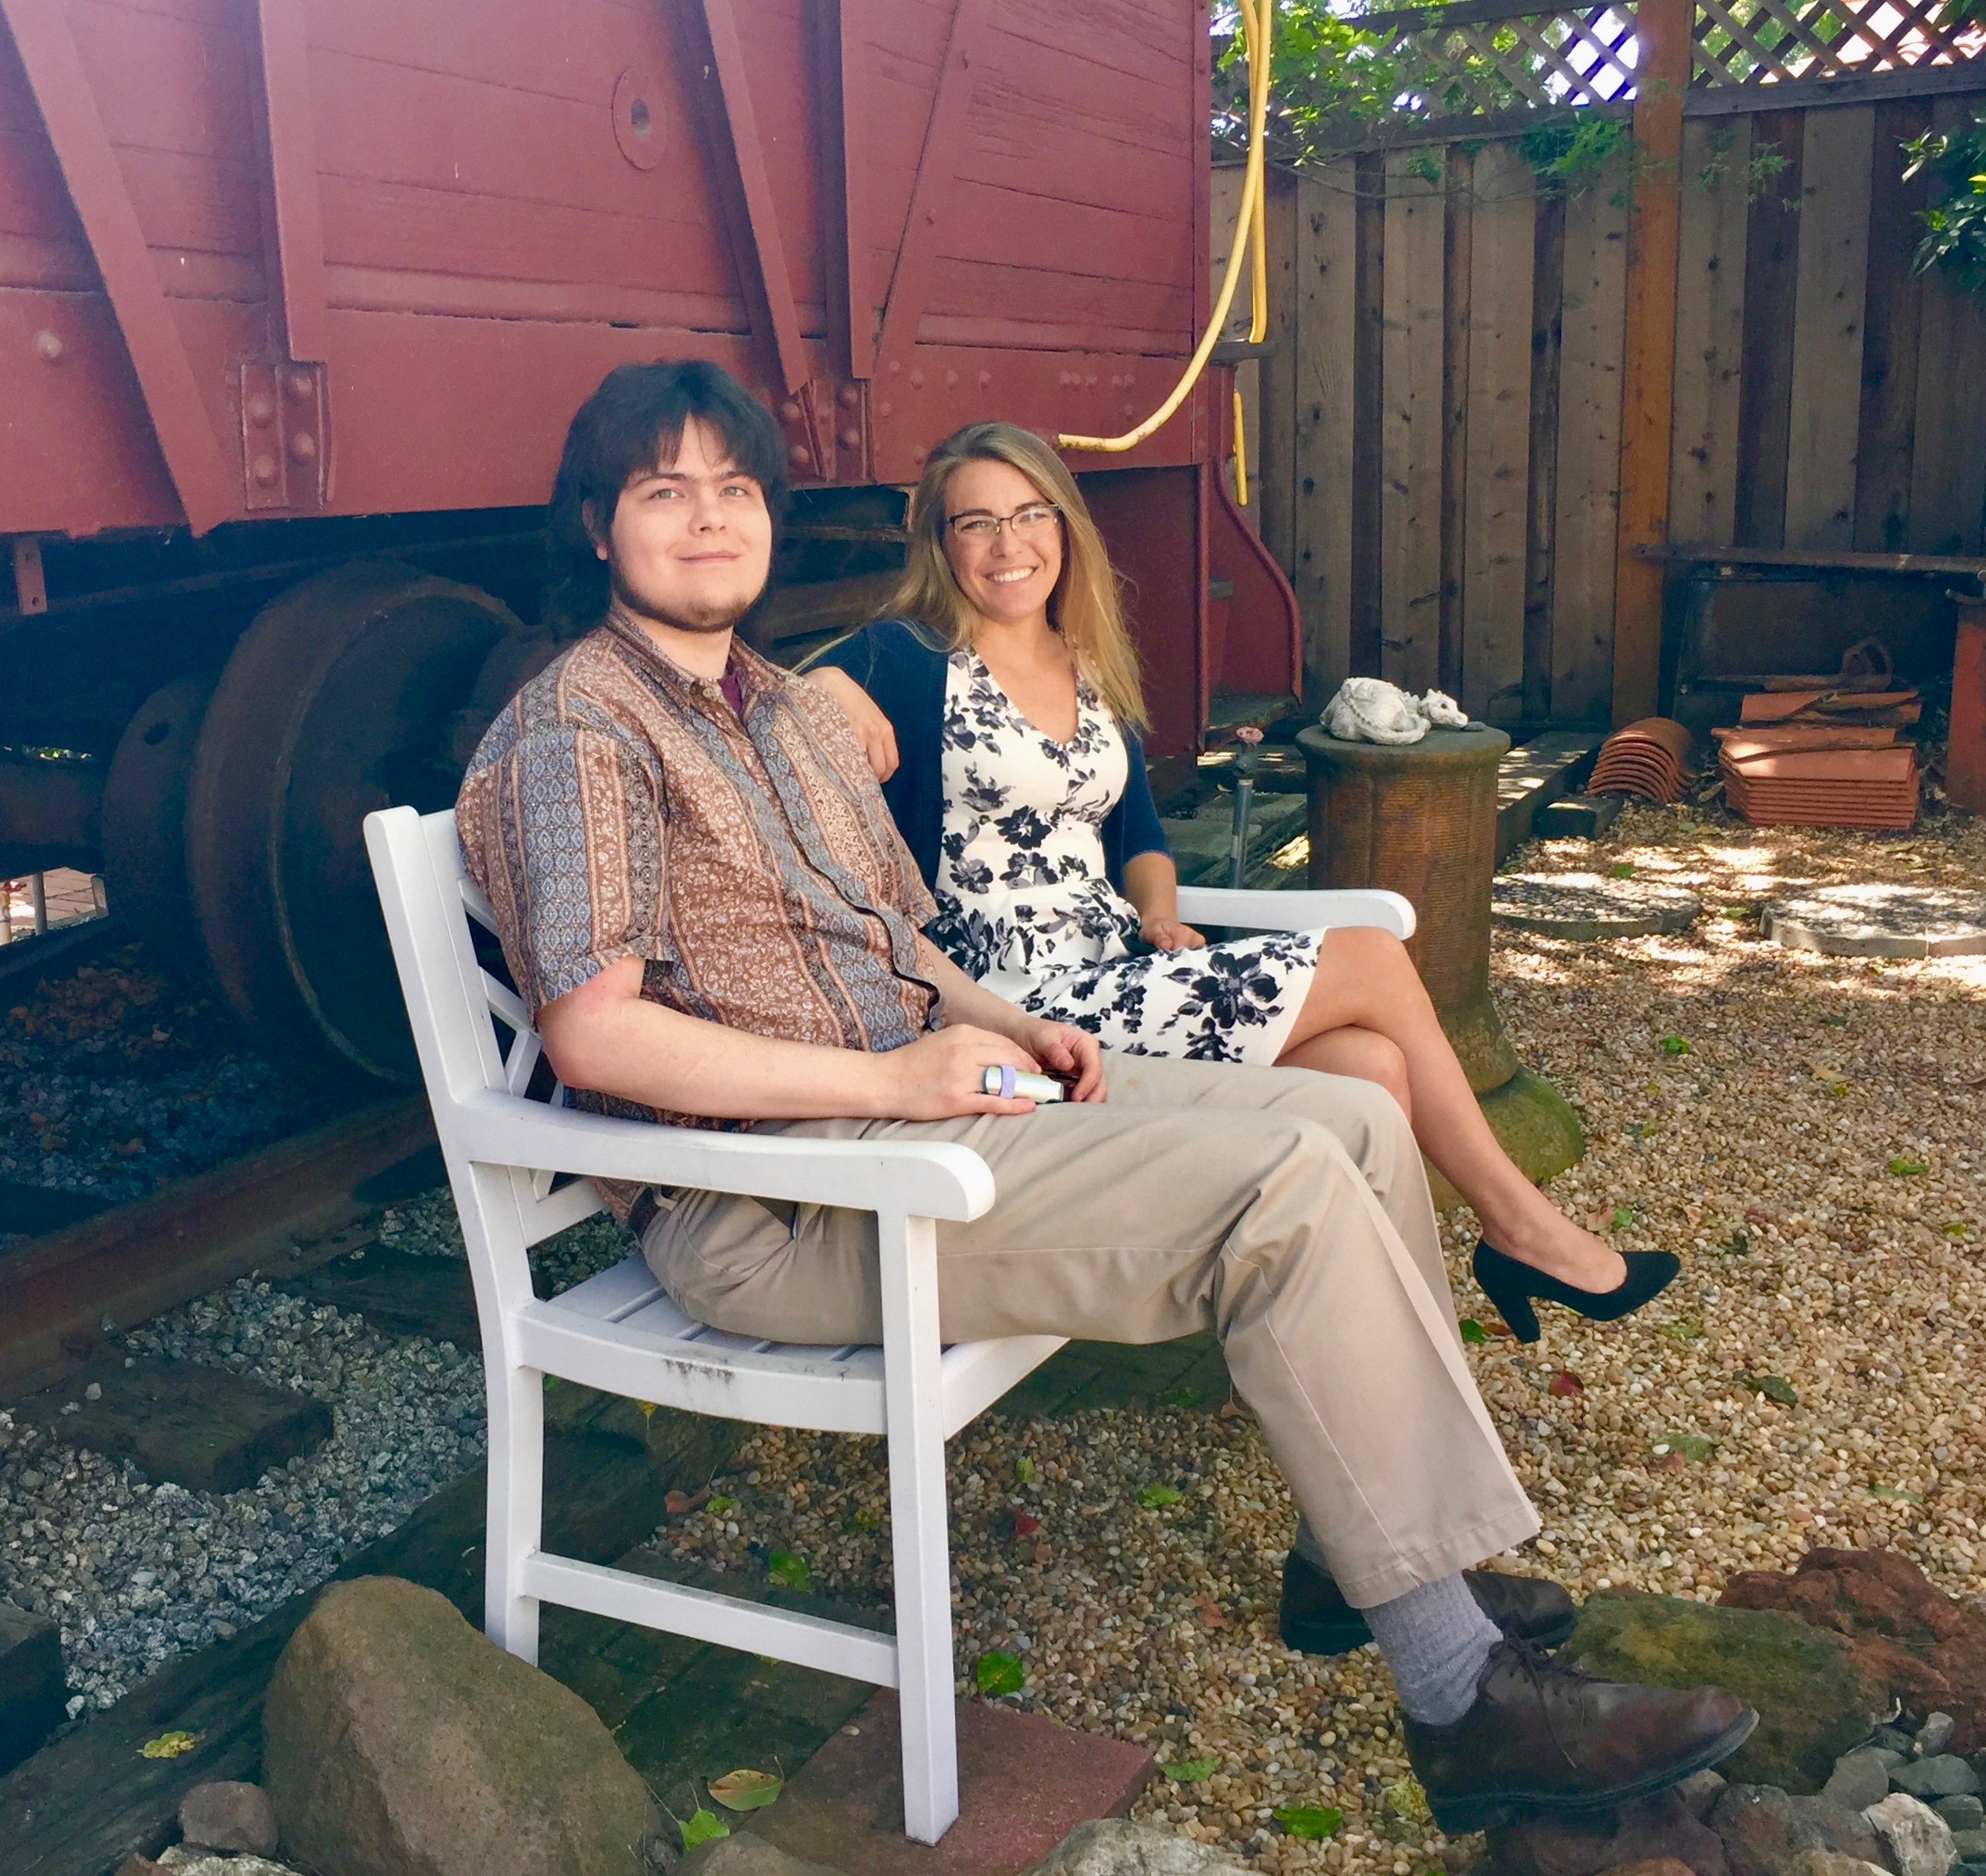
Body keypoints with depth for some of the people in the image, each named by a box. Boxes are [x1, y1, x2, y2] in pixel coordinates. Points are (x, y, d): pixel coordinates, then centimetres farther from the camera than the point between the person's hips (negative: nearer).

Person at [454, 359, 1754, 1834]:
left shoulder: (796, 709, 20)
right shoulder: (576, 731, -8)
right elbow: (593, 1035, -18)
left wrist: (1004, 1027, 3)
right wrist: (892, 1077, -19)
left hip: (907, 1087, 9)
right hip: (770, 1201, -9)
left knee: (1358, 1123, -1)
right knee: (1286, 1189, -22)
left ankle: (1388, 1551, 12)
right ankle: (1469, 1699, -11)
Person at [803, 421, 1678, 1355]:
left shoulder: (1093, 673, 16)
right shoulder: (913, 662, -5)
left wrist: (1160, 914, 1)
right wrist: (834, 694, -35)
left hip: (1120, 975, 7)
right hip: (1022, 1012, -7)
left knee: (1373, 1067, -18)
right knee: (1373, 962, -10)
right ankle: (1520, 1226, 7)